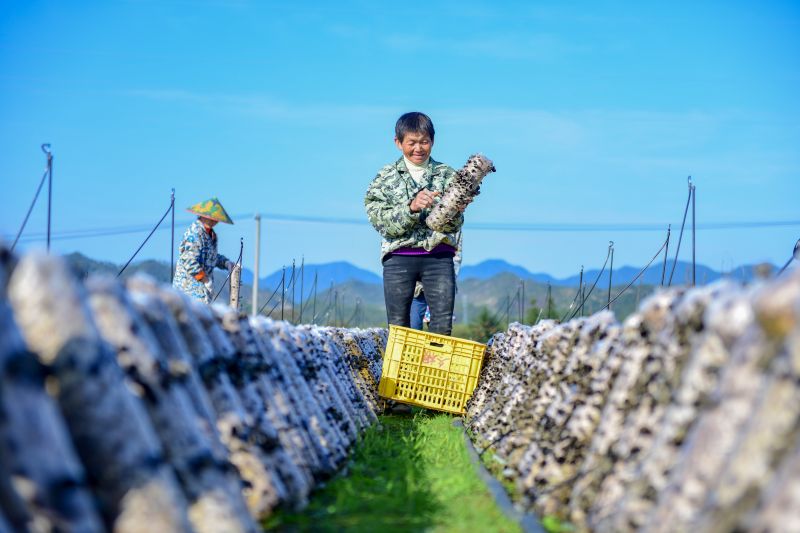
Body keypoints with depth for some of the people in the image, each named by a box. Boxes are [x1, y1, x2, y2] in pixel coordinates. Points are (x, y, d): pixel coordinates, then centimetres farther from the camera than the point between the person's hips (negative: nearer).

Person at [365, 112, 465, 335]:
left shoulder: (447, 175, 8)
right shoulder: (386, 177, 6)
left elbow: (455, 224, -1)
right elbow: (381, 221, -7)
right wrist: (411, 208, -22)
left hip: (438, 256, 0)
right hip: (399, 257, 0)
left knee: (443, 326, -4)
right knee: (398, 327, 2)